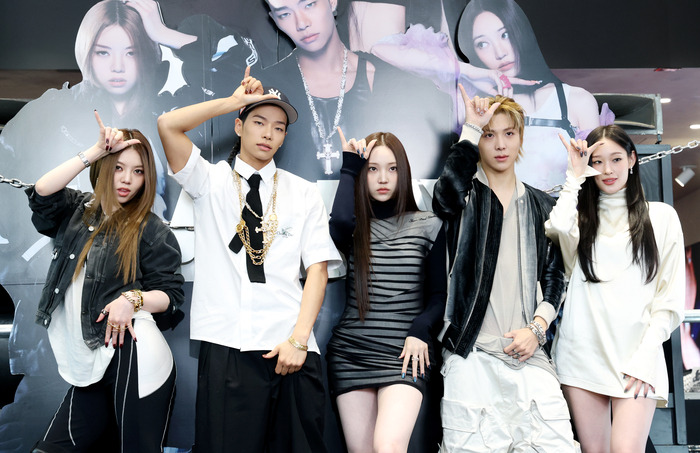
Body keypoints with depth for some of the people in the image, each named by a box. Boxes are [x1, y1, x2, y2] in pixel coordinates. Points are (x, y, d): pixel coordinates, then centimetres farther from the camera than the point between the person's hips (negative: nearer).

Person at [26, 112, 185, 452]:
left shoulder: (152, 230, 1)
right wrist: (95, 151, -6)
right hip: (89, 365, 5)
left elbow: (171, 295, -1)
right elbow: (42, 193, -6)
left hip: (130, 354, -5)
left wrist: (132, 298, -21)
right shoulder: (78, 210, 14)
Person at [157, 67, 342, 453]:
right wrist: (235, 100, 1)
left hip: (290, 347, 1)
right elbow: (168, 125, -5)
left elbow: (318, 267, 3)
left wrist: (298, 339, -8)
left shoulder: (304, 193, 11)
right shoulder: (210, 181, 10)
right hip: (225, 346, -1)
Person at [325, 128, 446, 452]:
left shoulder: (428, 226, 6)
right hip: (351, 353, 2)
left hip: (404, 354, -2)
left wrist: (420, 330, -11)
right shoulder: (354, 225, 8)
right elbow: (339, 221, -19)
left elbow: (438, 294, 7)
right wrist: (350, 166, -5)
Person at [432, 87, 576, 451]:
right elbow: (447, 195, -21)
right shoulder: (464, 196, 5)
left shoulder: (542, 205, 16)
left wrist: (537, 328, 0)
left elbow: (554, 274, 15)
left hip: (528, 352, 3)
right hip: (471, 353, -3)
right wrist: (471, 128, -12)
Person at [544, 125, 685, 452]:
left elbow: (670, 297, 5)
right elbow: (556, 230, -13)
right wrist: (575, 177, -2)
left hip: (636, 356, -1)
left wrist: (644, 357, -6)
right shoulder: (580, 216, 14)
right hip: (582, 352, 1)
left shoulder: (661, 216, 9)